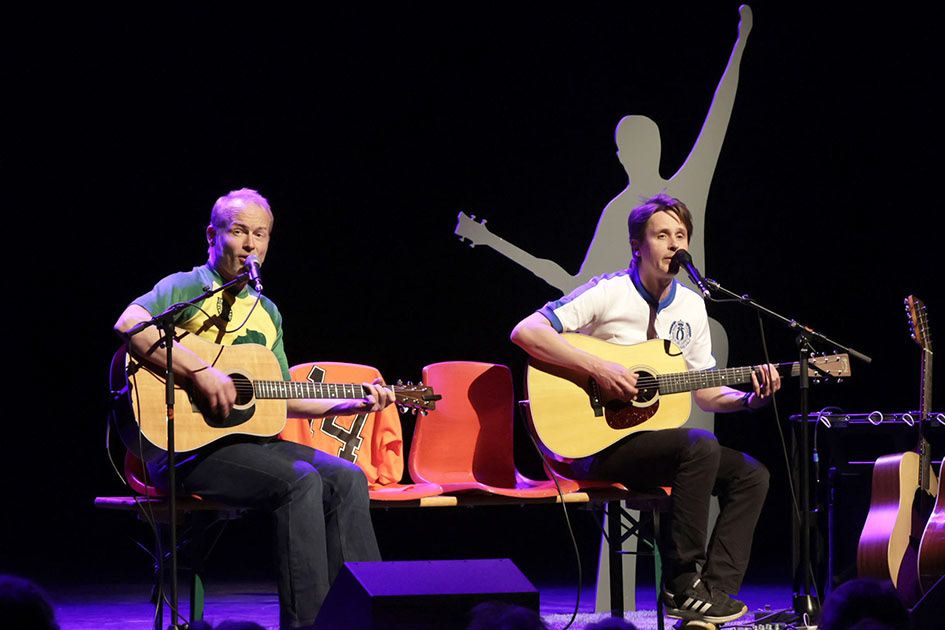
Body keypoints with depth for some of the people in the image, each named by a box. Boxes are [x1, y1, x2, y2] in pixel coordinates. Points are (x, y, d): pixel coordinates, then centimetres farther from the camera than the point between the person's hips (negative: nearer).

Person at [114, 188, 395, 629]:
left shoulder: (267, 312, 22)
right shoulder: (186, 288, -2)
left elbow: (282, 398, 25)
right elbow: (128, 323, -23)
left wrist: (351, 405, 14)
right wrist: (200, 372, -28)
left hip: (253, 439, 8)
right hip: (187, 446, -8)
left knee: (346, 478, -8)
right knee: (299, 481, -26)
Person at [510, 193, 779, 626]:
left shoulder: (691, 306, 12)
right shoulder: (608, 293, -9)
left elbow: (706, 394, 17)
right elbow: (525, 332, -19)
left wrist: (750, 398, -4)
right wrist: (598, 368, -25)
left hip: (653, 438, 8)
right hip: (596, 447, -8)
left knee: (750, 474, -6)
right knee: (699, 446, -30)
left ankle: (715, 591, -13)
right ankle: (682, 587, -23)